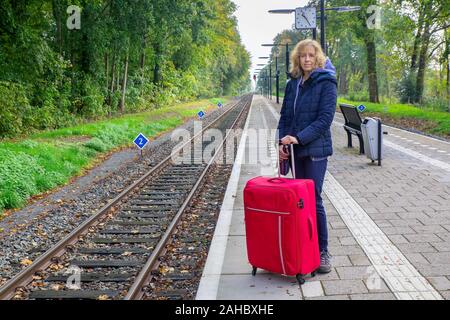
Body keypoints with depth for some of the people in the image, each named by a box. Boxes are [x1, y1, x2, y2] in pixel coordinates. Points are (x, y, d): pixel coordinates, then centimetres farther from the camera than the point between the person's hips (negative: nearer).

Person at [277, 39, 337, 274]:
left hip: (315, 150, -6)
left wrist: (299, 138, -21)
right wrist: (282, 141, -1)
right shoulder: (293, 83, 11)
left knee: (314, 199, -5)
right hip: (296, 150, 6)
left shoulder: (326, 83, -6)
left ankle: (323, 252, 8)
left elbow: (325, 118, -14)